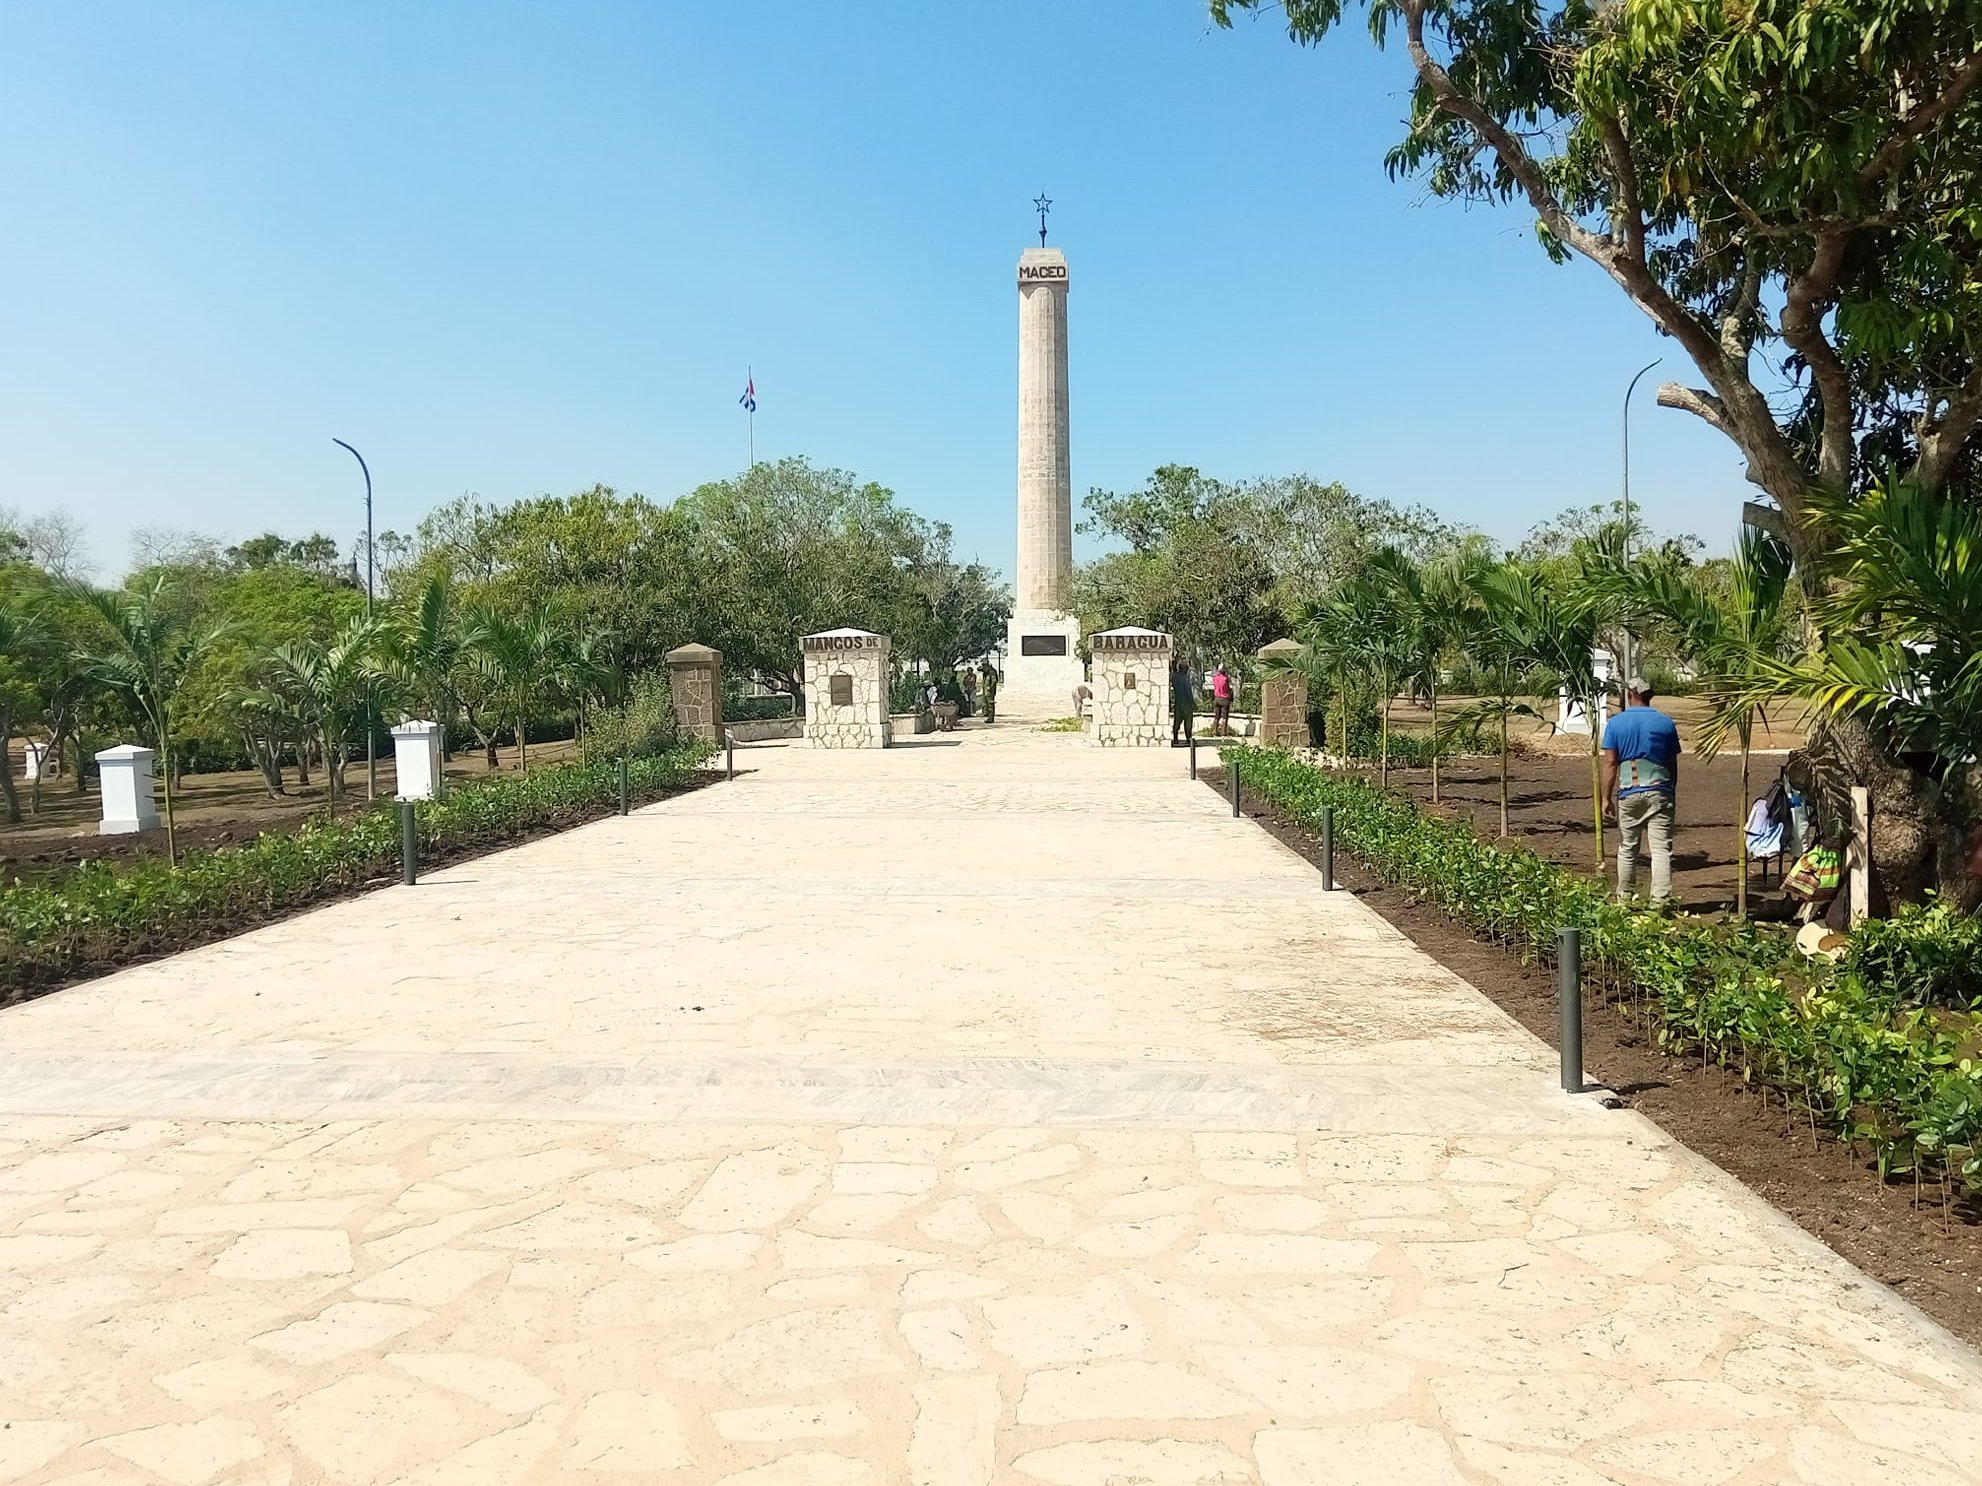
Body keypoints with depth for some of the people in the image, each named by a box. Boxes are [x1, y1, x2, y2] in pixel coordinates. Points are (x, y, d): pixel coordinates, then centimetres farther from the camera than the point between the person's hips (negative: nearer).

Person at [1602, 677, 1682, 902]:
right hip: (1660, 793, 0)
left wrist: (1607, 797, 0)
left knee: (1627, 848, 12)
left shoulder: (1616, 723, -1)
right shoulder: (1666, 723, 5)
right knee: (1662, 849, -2)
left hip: (1629, 794, 0)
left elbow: (1610, 763, -4)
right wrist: (1673, 795, 19)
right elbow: (1673, 764, 9)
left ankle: (1624, 898, 21)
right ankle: (1661, 899, -8)